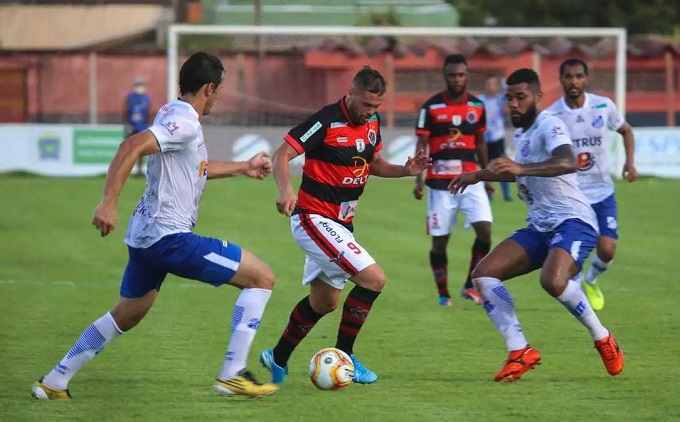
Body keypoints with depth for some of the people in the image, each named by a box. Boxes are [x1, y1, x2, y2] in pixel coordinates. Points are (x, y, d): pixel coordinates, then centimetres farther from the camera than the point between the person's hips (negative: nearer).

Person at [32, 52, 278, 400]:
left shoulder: (172, 113, 16)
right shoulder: (184, 121, -15)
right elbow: (133, 146, -29)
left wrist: (243, 167, 41)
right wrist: (109, 202, -35)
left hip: (145, 235, 10)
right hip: (169, 236, -10)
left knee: (126, 315, 25)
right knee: (261, 277, -5)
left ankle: (54, 382, 26)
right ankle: (232, 374, -5)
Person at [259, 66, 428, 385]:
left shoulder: (372, 122, 5)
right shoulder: (327, 121, -19)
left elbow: (374, 164, 19)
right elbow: (282, 156, -20)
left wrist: (405, 170, 0)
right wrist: (285, 189, -39)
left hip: (341, 224, 9)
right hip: (314, 218, -9)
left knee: (324, 302, 18)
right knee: (374, 278, -18)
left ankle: (278, 358, 35)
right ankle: (343, 356, -6)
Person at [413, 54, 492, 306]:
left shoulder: (477, 106, 7)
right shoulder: (431, 107, -3)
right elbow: (421, 145, -3)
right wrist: (418, 179, -12)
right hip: (440, 183, -2)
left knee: (484, 229, -13)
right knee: (439, 240, 1)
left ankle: (470, 286, -1)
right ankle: (443, 293, 14)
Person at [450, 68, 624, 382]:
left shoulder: (550, 126, -12)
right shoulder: (519, 135, 16)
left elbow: (567, 163, -34)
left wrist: (520, 169, -46)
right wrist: (479, 176, 39)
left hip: (573, 221, -9)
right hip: (539, 227, 9)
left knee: (552, 281, -36)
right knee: (483, 274, -8)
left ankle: (603, 340, -11)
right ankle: (519, 352, -10)